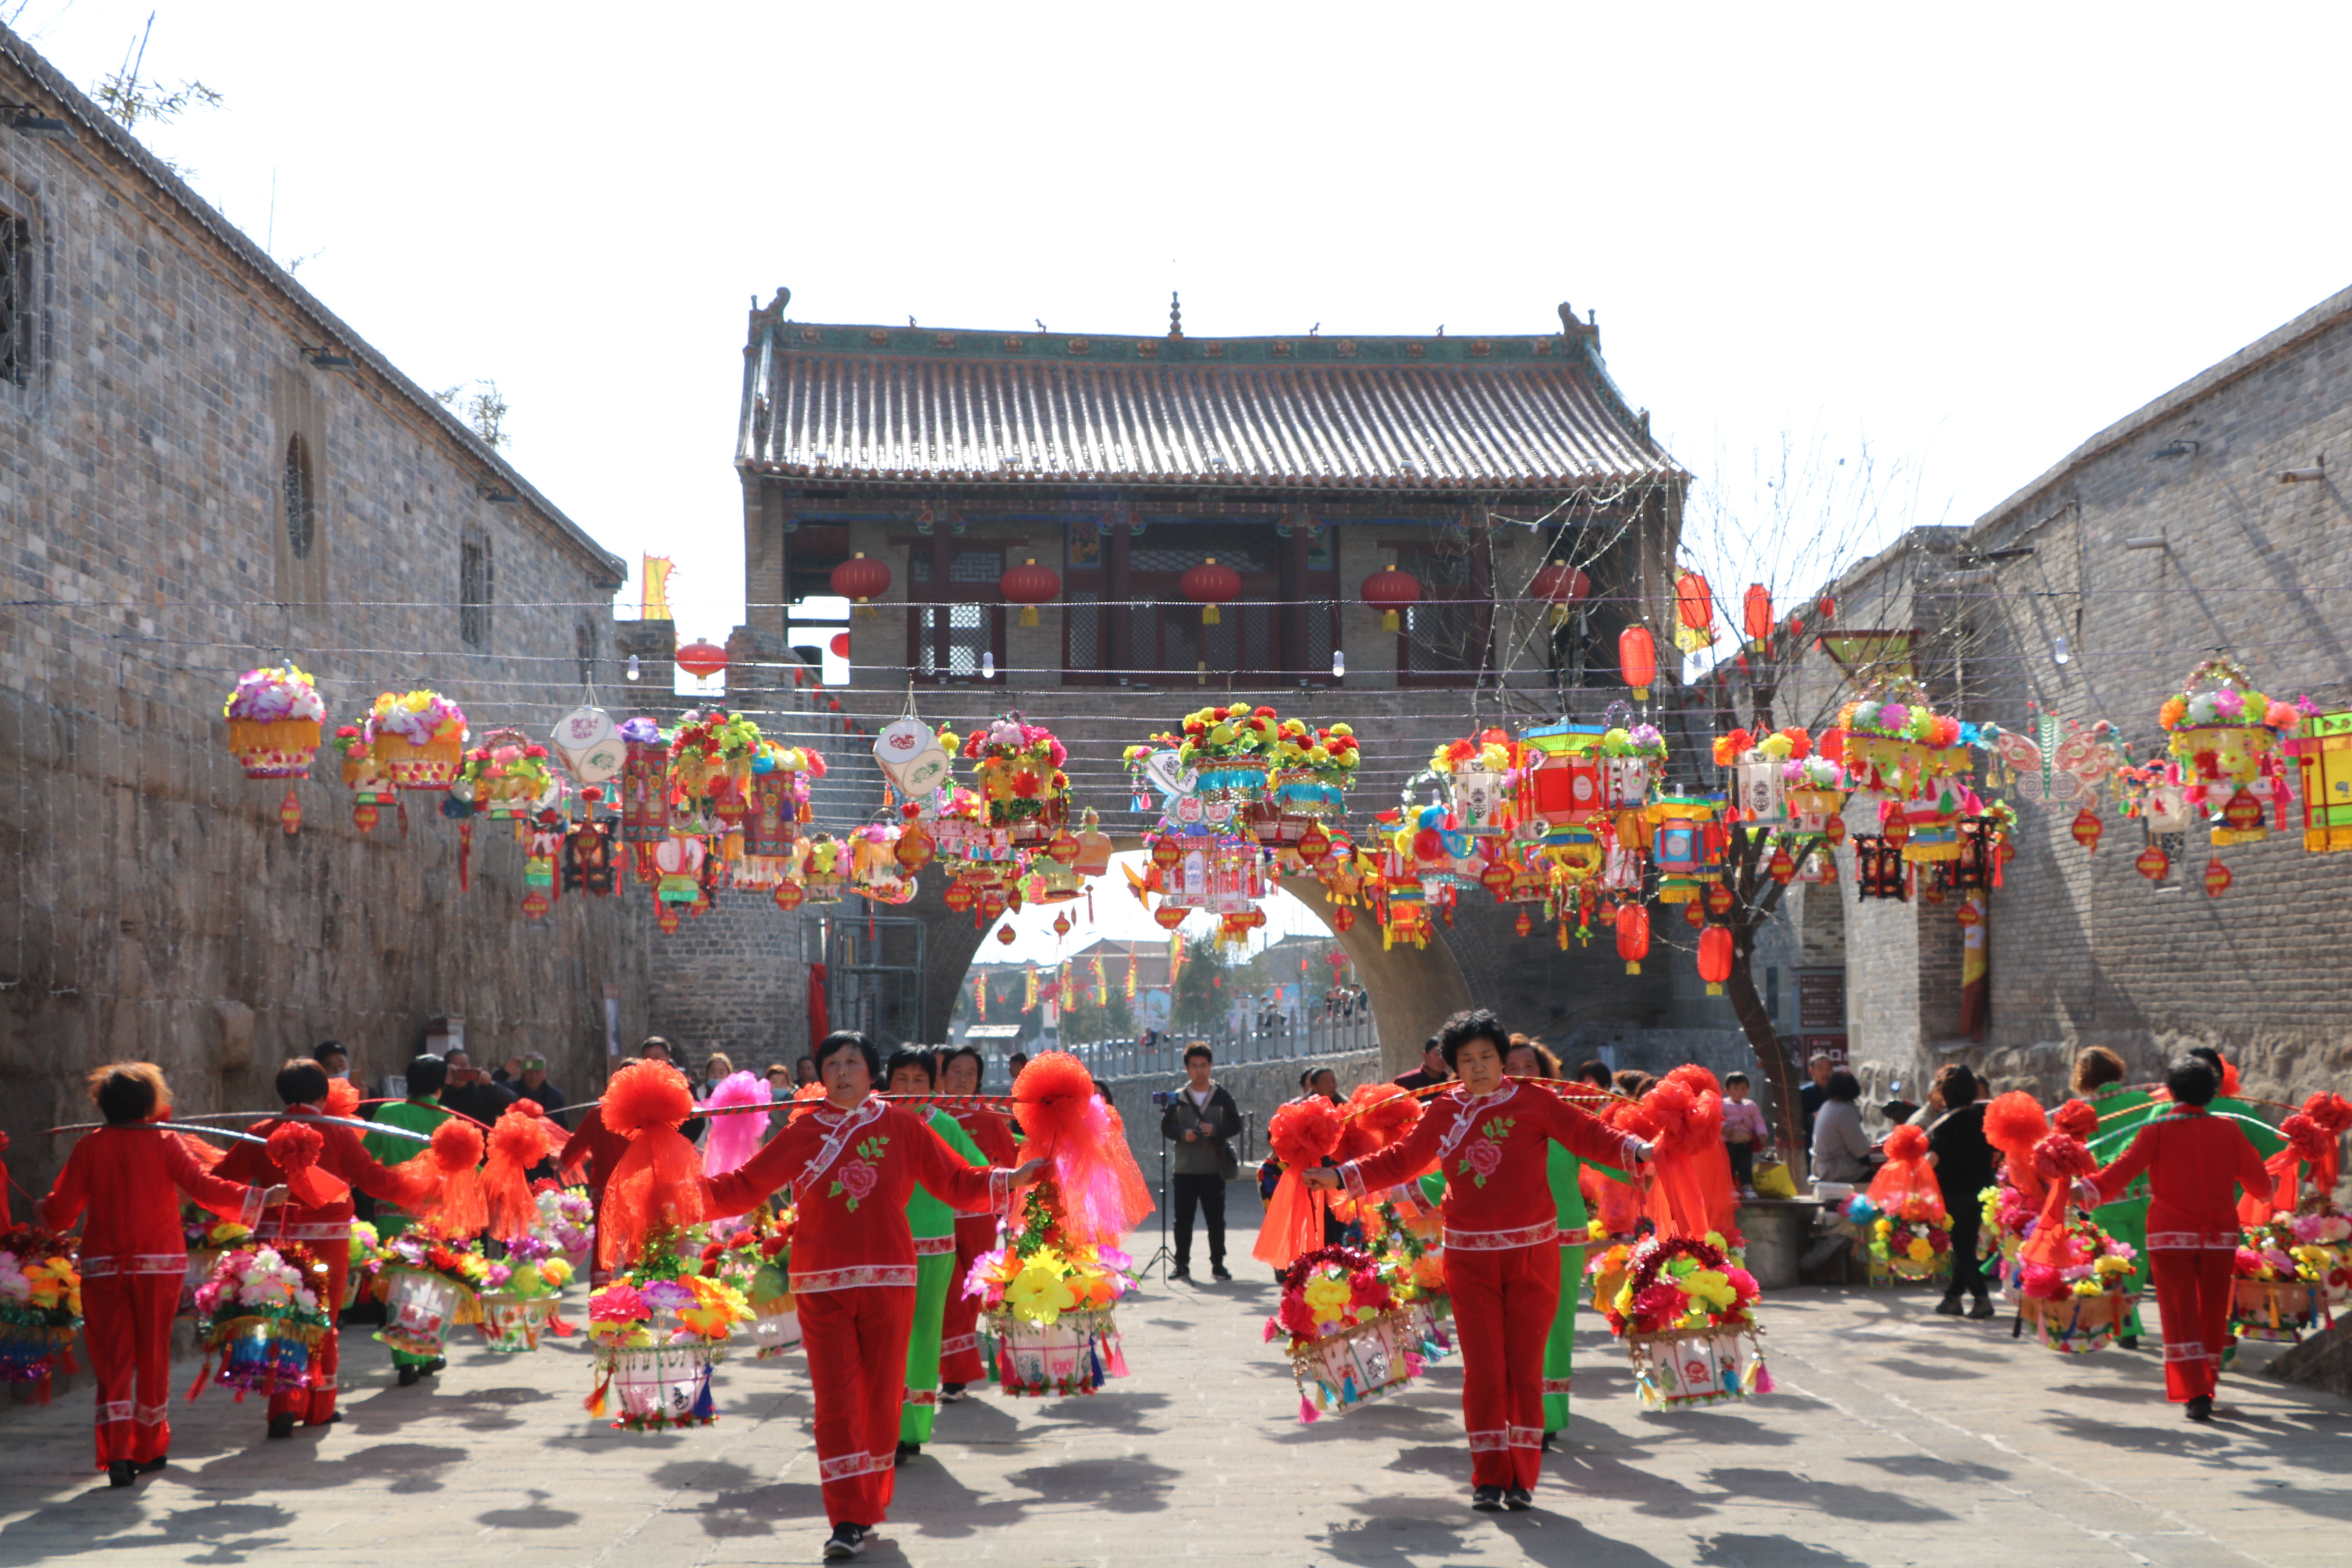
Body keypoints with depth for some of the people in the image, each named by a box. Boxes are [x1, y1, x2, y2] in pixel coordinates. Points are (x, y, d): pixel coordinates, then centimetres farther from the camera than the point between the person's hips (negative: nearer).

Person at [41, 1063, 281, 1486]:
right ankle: (151, 1447, 21)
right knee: (153, 1353, 12)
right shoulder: (164, 1143, -4)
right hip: (160, 1263, 0)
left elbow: (62, 1211, 1)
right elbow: (203, 1187, -10)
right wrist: (262, 1198, -3)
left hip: (103, 1267, 0)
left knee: (112, 1358, 2)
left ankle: (117, 1453, -11)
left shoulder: (89, 1148, 0)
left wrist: (45, 1212, 24)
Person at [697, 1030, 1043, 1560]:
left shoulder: (901, 1127, 4)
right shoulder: (802, 1133, 5)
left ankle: (871, 1506, 22)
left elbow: (957, 1182, 6)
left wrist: (1010, 1179, -6)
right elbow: (743, 1187, 3)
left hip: (888, 1281, 0)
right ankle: (847, 1521, -5)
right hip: (821, 1286, 0)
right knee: (835, 1402, -6)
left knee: (881, 1398, 7)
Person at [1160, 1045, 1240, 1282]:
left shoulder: (1222, 1096, 5)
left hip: (1214, 1169, -1)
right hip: (1184, 1169, 1)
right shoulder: (1178, 1098, 7)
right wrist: (1183, 1134, -13)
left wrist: (1216, 1130, -16)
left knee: (1216, 1220, 1)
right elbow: (1166, 1127, 6)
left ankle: (1218, 1265, 10)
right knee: (1183, 1219, 2)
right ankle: (1182, 1265, 9)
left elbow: (1236, 1124, 1)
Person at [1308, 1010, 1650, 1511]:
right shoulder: (1443, 1112, 6)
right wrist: (1341, 1177, 9)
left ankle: (1522, 1476, 10)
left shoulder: (1534, 1102, -1)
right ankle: (1489, 1478, 8)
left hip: (1532, 1253, -1)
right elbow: (1400, 1160, 13)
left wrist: (1638, 1150, -21)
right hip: (1470, 1258, 1)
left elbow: (1588, 1134, -6)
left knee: (1525, 1366, 1)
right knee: (1482, 1368, 0)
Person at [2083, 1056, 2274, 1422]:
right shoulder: (2228, 1130, 3)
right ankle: (2207, 1385, 23)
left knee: (2180, 1313, -2)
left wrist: (2083, 1190, -13)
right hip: (2220, 1237, 3)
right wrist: (2269, 1192, 32)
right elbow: (2259, 1182, 10)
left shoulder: (2158, 1130, -6)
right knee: (2213, 1313, 14)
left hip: (2171, 1236, -3)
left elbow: (2124, 1170, -15)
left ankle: (2195, 1394, -12)